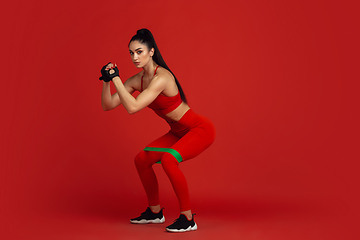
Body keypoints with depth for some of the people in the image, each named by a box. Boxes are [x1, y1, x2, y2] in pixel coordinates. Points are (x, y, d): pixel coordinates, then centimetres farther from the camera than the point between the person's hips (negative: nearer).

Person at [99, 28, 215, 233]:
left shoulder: (162, 77, -27)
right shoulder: (137, 80, -1)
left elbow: (132, 107, -35)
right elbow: (107, 105, -1)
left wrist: (116, 78, -30)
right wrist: (107, 81, -15)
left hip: (200, 129, -9)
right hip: (179, 132, 9)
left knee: (168, 160, -30)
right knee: (142, 160, 7)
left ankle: (188, 218, -16)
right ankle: (155, 212, 23)